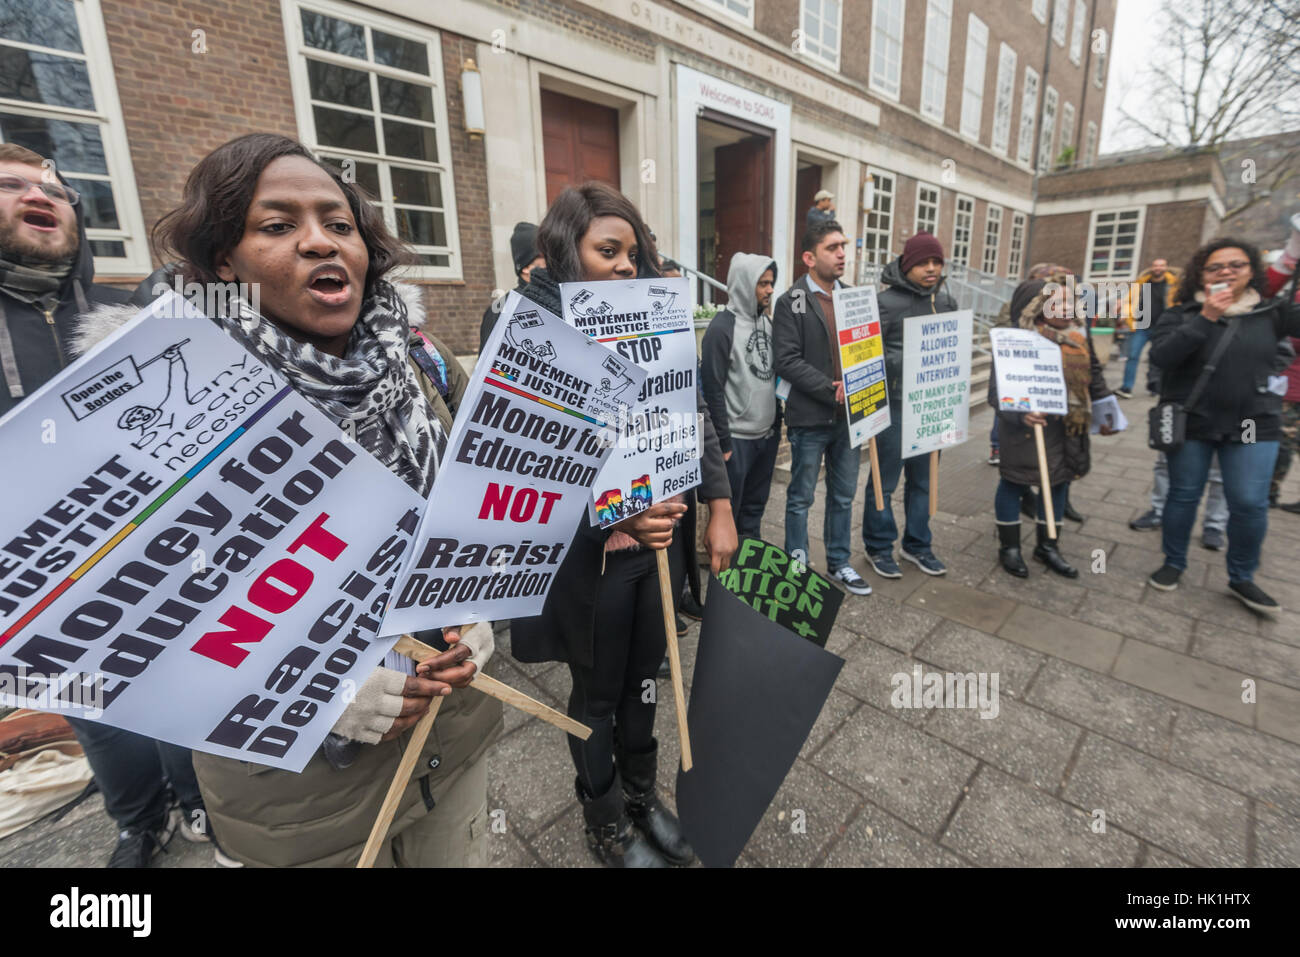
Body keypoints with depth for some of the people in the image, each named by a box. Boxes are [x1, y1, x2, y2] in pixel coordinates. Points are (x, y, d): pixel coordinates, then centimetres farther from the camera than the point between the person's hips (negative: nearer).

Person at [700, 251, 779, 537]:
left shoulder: (767, 321, 10)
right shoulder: (722, 327, -12)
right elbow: (712, 388, -14)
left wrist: (777, 422, 13)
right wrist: (723, 442, -14)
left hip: (768, 435, 7)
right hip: (737, 439, -7)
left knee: (755, 508, 18)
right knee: (728, 511, 5)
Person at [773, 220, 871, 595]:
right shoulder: (791, 302, -6)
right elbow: (787, 361, -15)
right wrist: (832, 391, -18)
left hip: (848, 414, 6)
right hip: (809, 417, -5)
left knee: (843, 495, 15)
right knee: (801, 497, 7)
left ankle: (839, 563, 30)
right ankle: (797, 565, 22)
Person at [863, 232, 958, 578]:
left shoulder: (947, 302, 10)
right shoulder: (886, 302, -9)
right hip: (895, 404, -6)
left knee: (923, 478, 15)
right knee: (886, 479, 3)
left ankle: (916, 545, 30)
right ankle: (878, 547, 20)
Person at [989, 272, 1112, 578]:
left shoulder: (1078, 336, 4)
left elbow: (1093, 374, 17)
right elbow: (998, 388, -22)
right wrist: (1019, 413, -38)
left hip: (1068, 425, 7)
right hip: (1025, 426, -7)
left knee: (1058, 482, 15)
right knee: (1014, 481, 5)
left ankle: (1048, 545, 32)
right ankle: (1009, 547, 22)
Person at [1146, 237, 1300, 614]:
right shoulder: (1182, 314, -2)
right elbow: (1160, 355, -16)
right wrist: (1205, 319, -22)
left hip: (1253, 426, 2)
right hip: (1191, 424, -1)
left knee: (1250, 503, 0)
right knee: (1183, 496, 8)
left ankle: (1242, 579, 19)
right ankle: (1173, 564, 25)